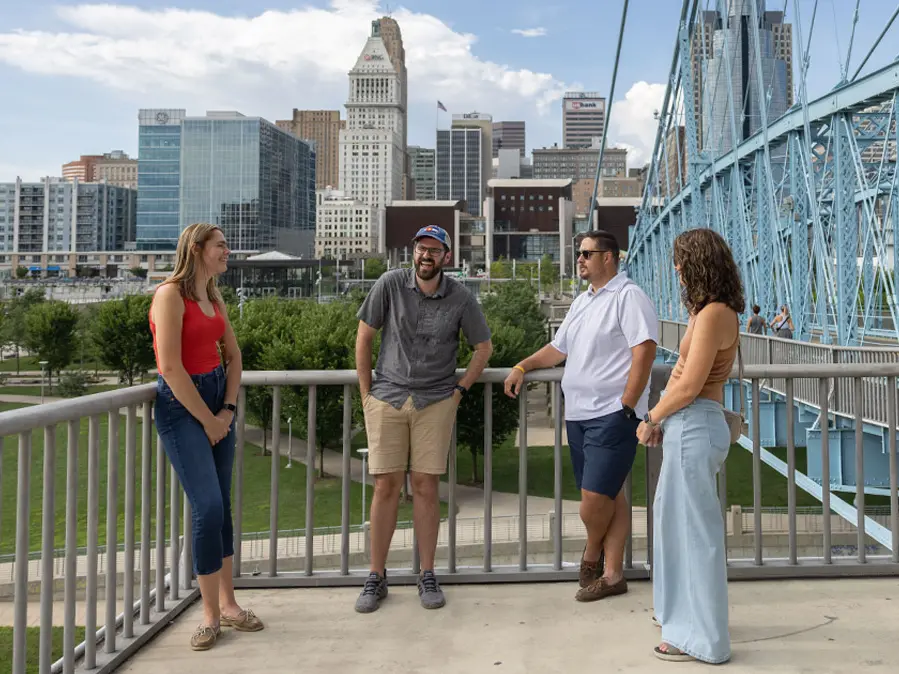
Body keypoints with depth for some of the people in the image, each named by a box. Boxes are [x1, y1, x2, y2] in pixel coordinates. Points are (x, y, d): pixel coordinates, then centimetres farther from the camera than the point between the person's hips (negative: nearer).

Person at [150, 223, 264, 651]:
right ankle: (211, 615, 4)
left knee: (221, 506, 10)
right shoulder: (170, 294, -13)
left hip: (218, 401, 7)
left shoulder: (214, 299, 11)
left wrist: (228, 410, 2)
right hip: (181, 405, -7)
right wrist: (208, 420, -13)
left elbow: (233, 357, 16)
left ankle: (228, 604, 20)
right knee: (208, 508, -10)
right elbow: (171, 367, -19)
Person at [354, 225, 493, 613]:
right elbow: (364, 337, 4)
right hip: (386, 400, 0)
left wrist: (460, 390, 3)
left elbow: (484, 347, 11)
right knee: (386, 486, 2)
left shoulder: (461, 298, -1)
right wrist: (365, 391, 2)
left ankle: (428, 577, 15)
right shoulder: (390, 285, -2)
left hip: (436, 402, 0)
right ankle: (376, 577, 14)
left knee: (426, 487, 2)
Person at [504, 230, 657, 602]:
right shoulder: (582, 302, 21)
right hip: (578, 414, 8)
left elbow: (644, 351, -15)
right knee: (608, 496, 11)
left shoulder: (628, 297, -7)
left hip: (611, 415, -8)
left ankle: (591, 555, 18)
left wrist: (626, 405, -18)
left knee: (596, 495, -9)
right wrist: (523, 367, 17)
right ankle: (611, 575, 18)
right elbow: (558, 348, 28)